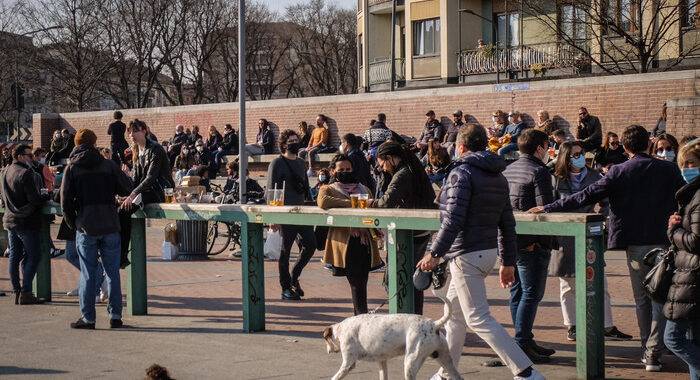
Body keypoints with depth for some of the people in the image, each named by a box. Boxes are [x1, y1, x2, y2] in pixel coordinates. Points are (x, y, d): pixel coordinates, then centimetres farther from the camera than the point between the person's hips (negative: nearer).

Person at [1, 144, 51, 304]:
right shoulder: (26, 174, -16)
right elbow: (34, 199, -20)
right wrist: (46, 195, -3)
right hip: (26, 222, -8)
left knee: (14, 256, 10)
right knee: (34, 255, -2)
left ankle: (16, 292, 11)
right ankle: (25, 293, -5)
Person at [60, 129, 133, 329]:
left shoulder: (72, 168, -1)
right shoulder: (109, 165, 1)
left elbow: (65, 202, -3)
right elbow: (129, 189, 0)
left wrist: (73, 224, 9)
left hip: (86, 228, -1)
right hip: (110, 226, 1)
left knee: (87, 274, 4)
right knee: (112, 272, 8)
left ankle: (88, 318, 5)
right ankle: (115, 315, 10)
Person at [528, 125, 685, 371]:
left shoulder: (619, 172, -6)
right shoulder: (670, 170, -2)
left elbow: (588, 196, -10)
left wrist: (549, 208, -6)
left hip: (635, 243, 0)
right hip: (663, 242, 0)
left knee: (642, 299, 14)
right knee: (660, 298, 3)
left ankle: (647, 349, 20)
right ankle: (653, 353, -4)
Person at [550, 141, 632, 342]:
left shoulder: (594, 176, 5)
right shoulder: (558, 179, 0)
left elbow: (605, 203, 12)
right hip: (566, 238, -1)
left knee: (599, 283, 0)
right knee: (568, 285, 6)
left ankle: (607, 327, 6)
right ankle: (571, 327, 17)